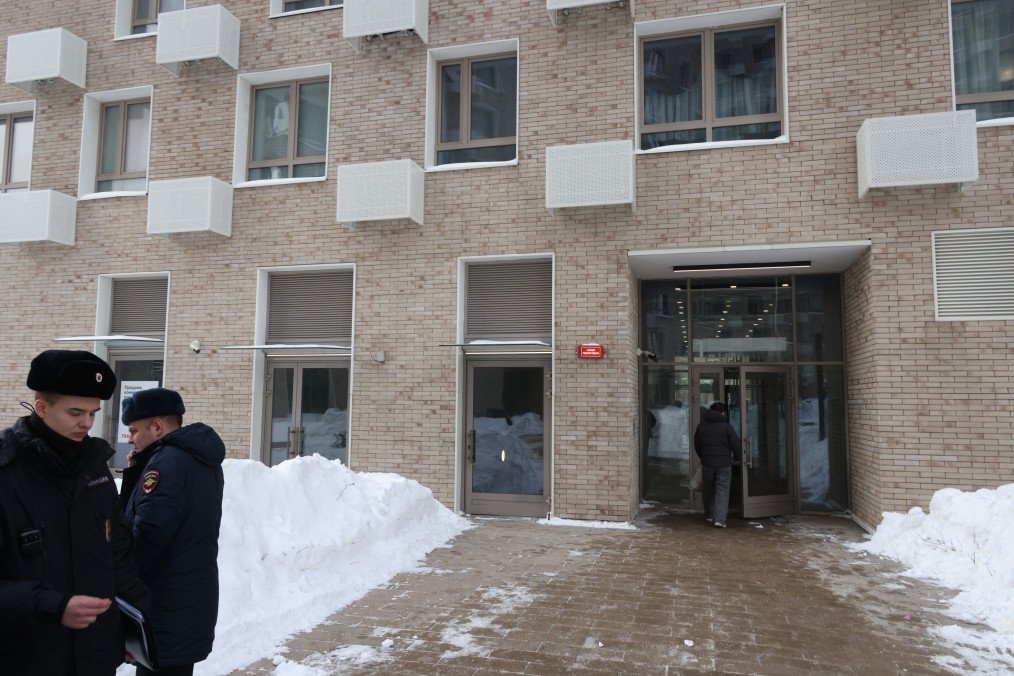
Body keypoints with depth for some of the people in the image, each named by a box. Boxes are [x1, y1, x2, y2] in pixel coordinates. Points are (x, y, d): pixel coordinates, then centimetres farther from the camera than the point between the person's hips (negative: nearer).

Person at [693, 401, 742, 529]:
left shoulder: (701, 425, 8)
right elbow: (736, 444, -8)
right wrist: (737, 458, 9)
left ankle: (709, 515, 28)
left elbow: (696, 445, 16)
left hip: (707, 462, 3)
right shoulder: (726, 426, -5)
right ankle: (720, 519, -9)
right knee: (722, 491, 0)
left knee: (708, 489, 17)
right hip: (724, 463, -3)